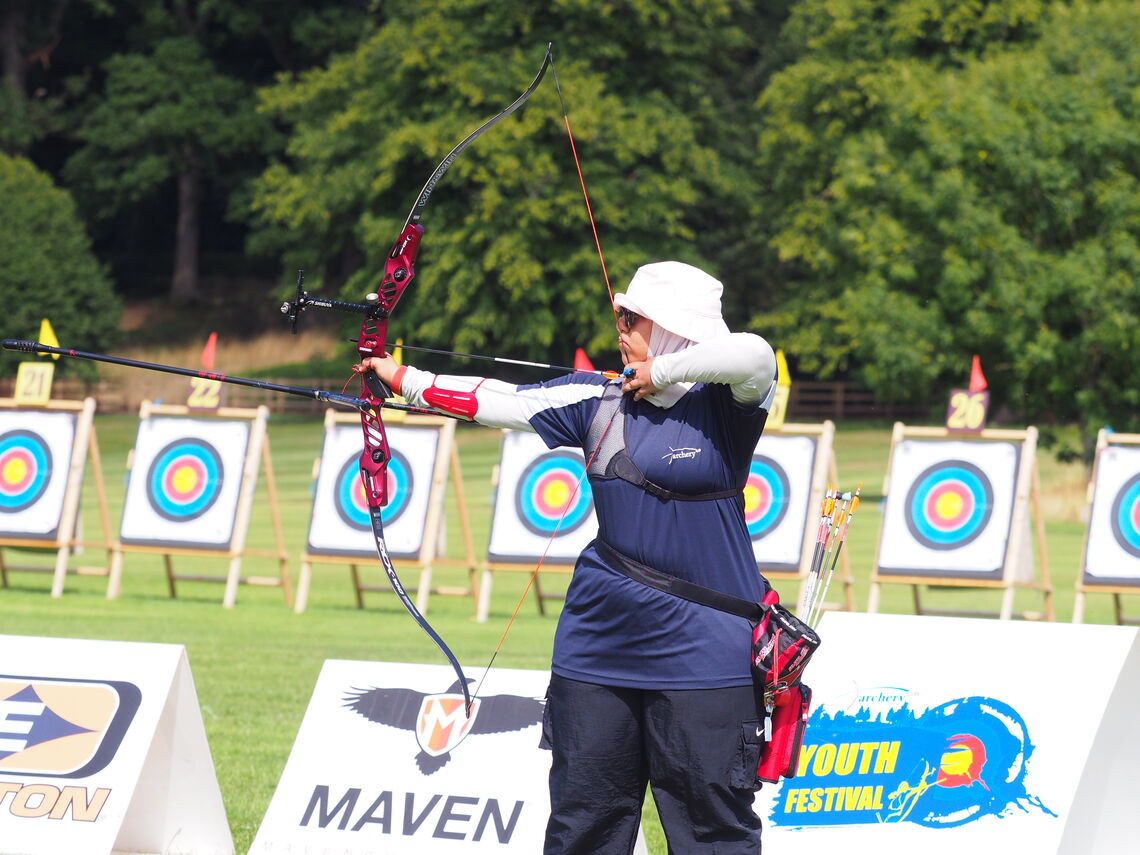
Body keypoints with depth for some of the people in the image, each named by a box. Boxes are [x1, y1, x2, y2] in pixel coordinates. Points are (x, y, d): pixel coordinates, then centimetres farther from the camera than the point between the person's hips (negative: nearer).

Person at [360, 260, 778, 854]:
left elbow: (754, 355, -27)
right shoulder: (600, 399, 8)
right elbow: (505, 402, 12)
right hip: (600, 644, 5)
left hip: (703, 649, -5)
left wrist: (662, 372, -16)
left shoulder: (725, 404, -7)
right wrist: (404, 379, 15)